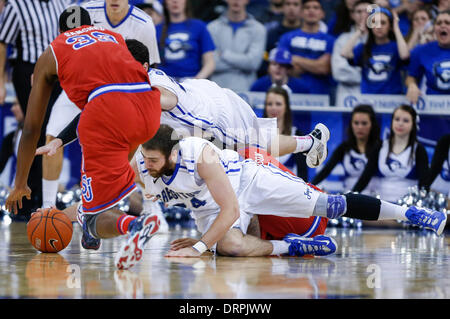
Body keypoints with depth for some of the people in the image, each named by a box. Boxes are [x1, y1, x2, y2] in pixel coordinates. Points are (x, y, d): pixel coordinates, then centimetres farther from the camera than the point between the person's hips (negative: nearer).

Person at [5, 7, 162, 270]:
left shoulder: (51, 53, 25)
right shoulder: (115, 36, 34)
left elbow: (31, 128, 26)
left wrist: (20, 185, 36)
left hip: (107, 109, -4)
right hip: (149, 103, 4)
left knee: (96, 218, -1)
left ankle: (132, 224, -34)